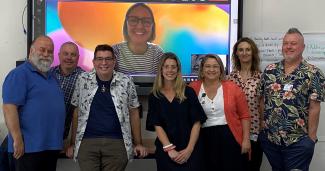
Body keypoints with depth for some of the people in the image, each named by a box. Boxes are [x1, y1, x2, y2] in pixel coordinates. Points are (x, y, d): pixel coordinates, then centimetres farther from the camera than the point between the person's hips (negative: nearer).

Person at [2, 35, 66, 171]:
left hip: (52, 146, 8)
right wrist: (18, 140, -22)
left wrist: (62, 140, 19)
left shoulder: (52, 78, 17)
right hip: (29, 148, -8)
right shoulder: (19, 74, -8)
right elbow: (9, 108, -17)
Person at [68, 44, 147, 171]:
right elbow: (76, 111, 8)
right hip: (87, 142, 1)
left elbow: (133, 113, 8)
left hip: (117, 143, 0)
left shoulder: (126, 82, 1)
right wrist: (73, 142, 4)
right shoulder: (83, 80, 3)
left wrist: (138, 143, 7)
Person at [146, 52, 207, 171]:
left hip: (190, 150, -1)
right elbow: (157, 125, -3)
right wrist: (170, 149, -15)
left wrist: (189, 149, -12)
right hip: (165, 151, 1)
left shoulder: (188, 92, 0)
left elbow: (197, 122, -3)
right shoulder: (154, 96, 3)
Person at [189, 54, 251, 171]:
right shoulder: (193, 88, 0)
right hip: (205, 139, 1)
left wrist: (246, 139, -2)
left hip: (231, 137, 0)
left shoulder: (232, 88, -1)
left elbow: (244, 115, 2)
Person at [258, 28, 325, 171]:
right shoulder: (269, 70, 4)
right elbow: (262, 101, 8)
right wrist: (262, 127, 3)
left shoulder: (313, 73, -6)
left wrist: (311, 137, -10)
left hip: (298, 140, -4)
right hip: (269, 138, 4)